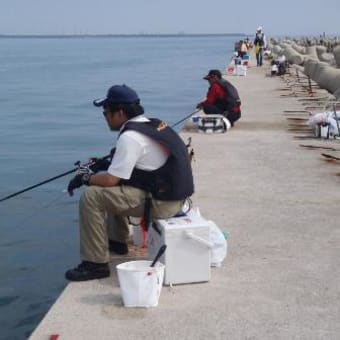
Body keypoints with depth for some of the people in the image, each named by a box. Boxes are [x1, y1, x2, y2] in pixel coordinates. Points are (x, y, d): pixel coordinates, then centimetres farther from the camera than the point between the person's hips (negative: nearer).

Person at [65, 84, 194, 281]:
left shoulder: (130, 136, -17)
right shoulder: (154, 124, 10)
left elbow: (110, 180, -17)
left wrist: (85, 178, 1)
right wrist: (107, 164, 16)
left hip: (161, 202, -10)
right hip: (173, 193, 10)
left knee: (91, 196, -11)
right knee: (112, 190, 28)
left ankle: (96, 264, -6)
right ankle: (117, 241, 37)